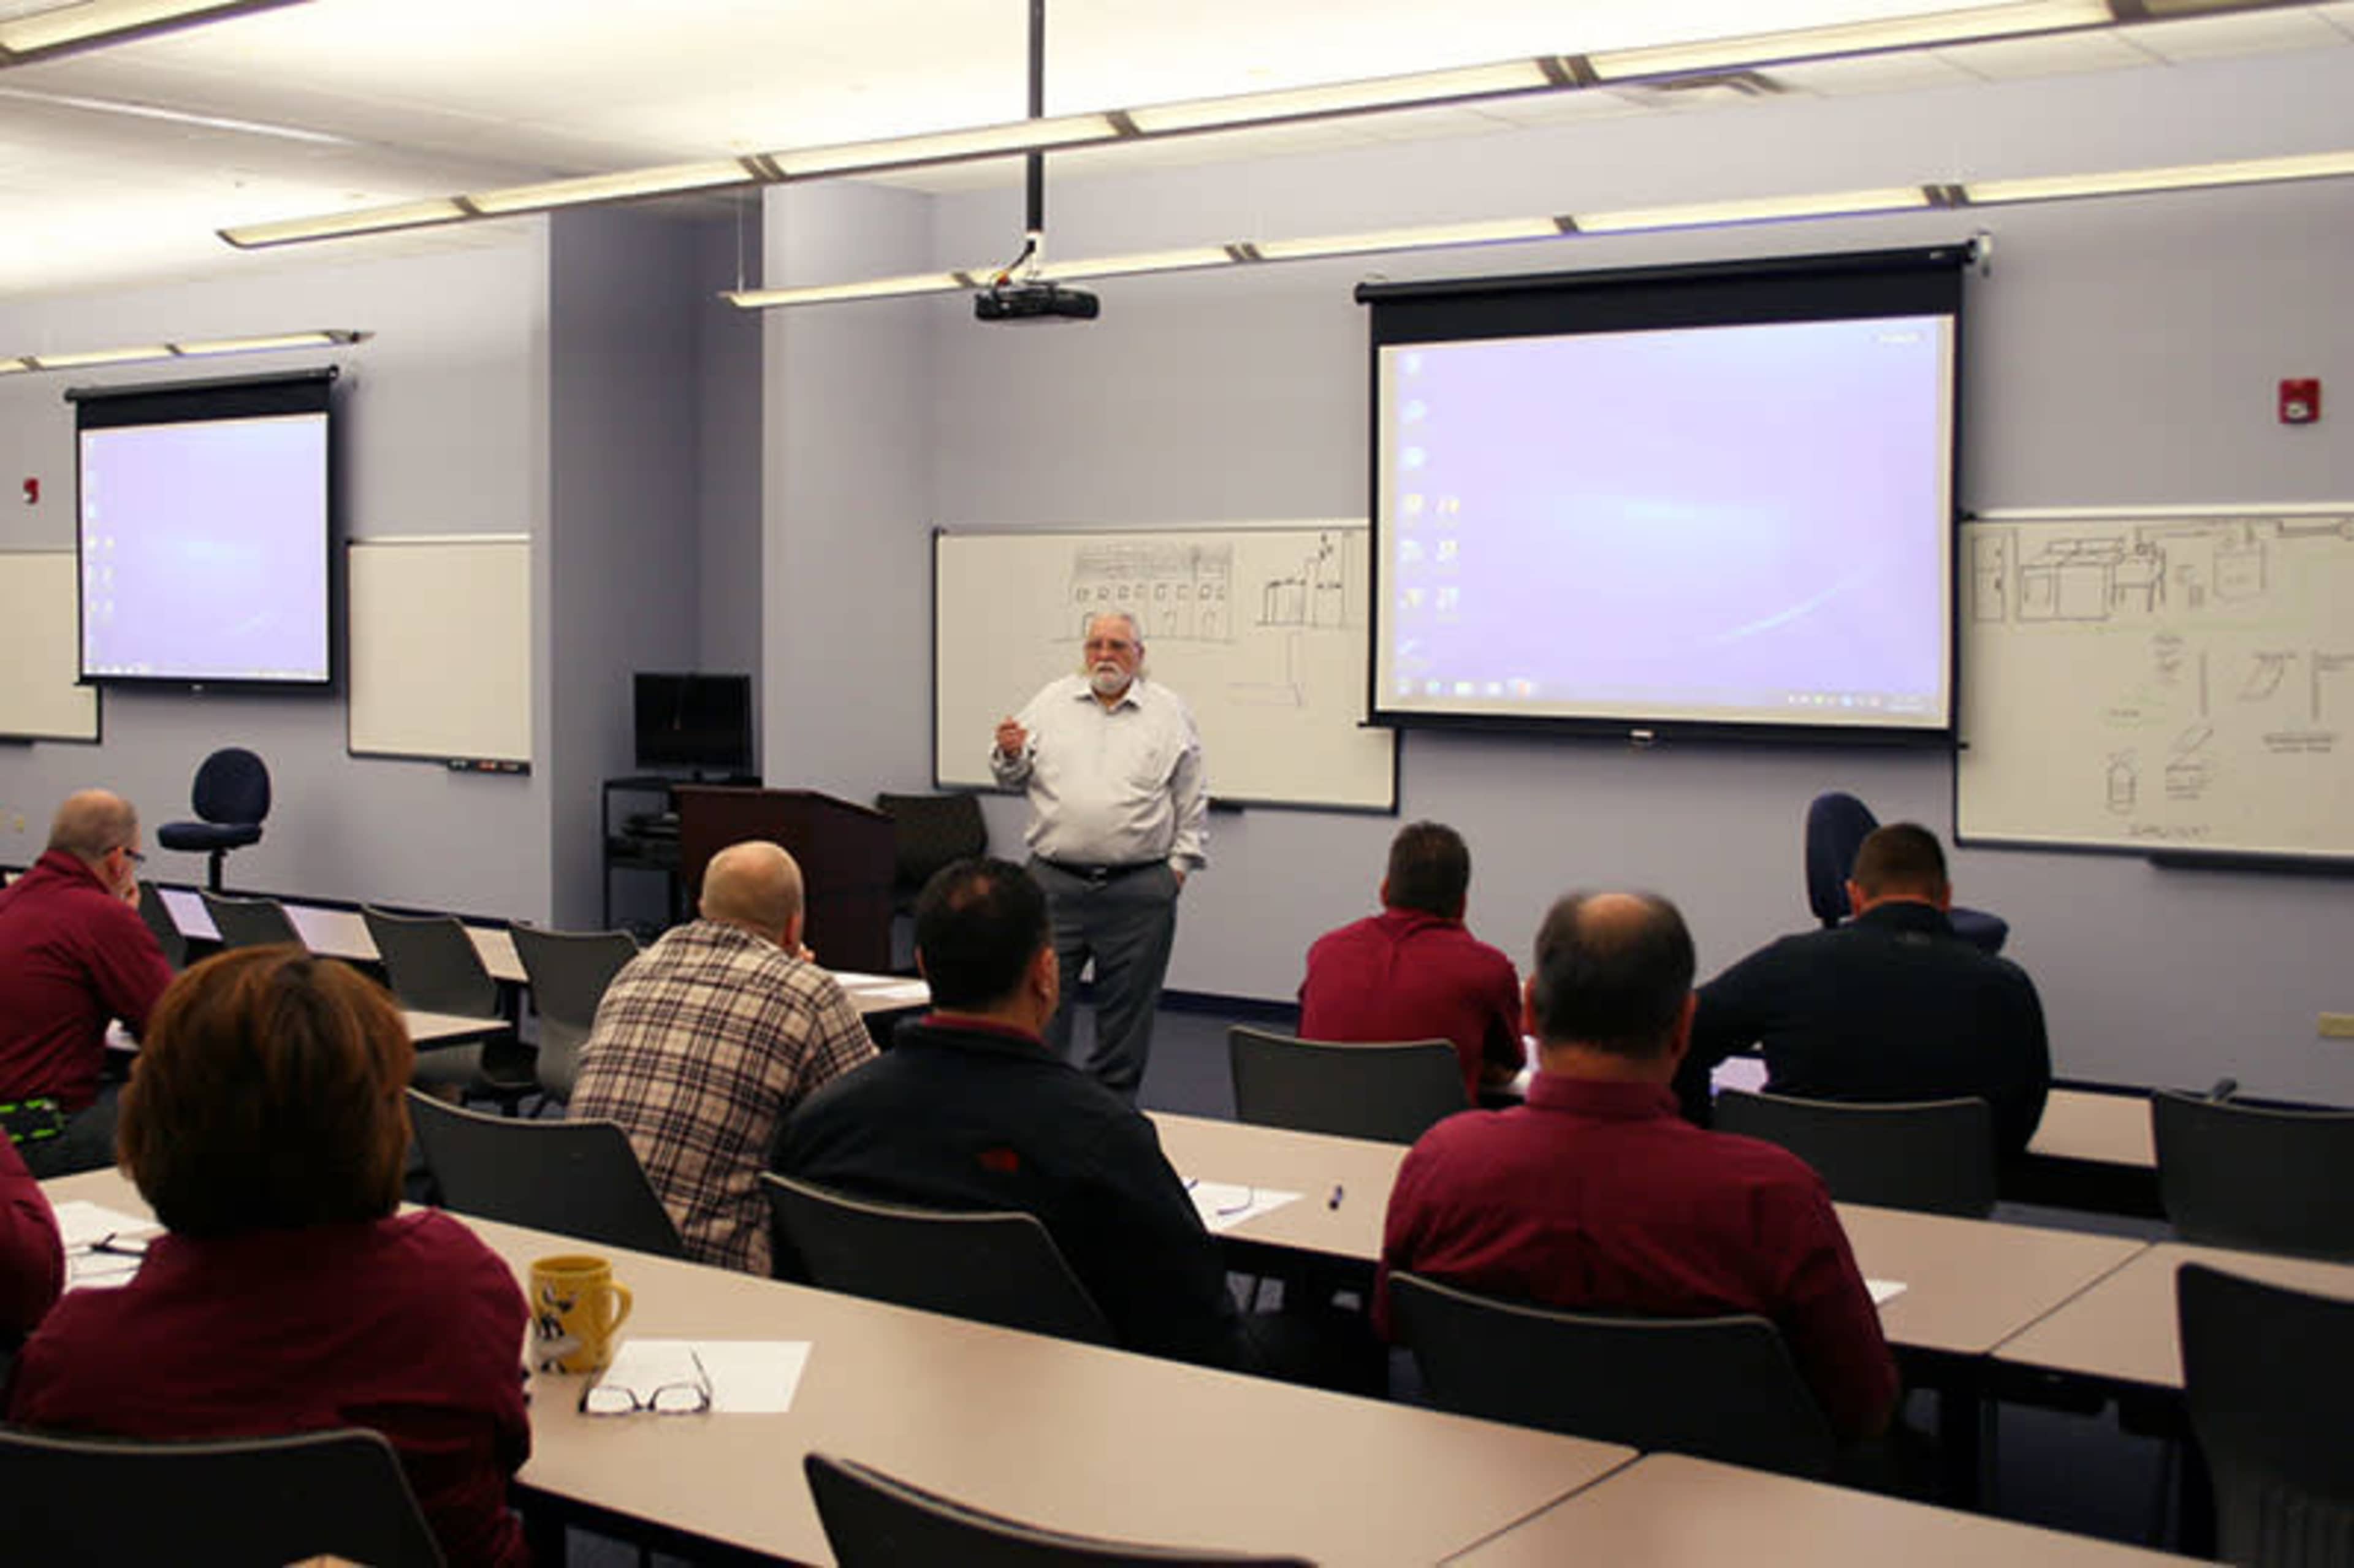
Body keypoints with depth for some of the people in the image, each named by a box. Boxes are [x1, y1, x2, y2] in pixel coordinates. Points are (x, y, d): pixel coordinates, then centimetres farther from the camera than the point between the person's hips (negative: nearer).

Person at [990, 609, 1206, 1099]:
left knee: (1127, 1008, 6)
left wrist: (1181, 863, 1)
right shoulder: (1051, 703, 9)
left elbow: (1193, 799, 7)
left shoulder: (1169, 713, 5)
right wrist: (1010, 754, -10)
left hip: (1138, 890, -1)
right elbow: (1015, 775, 11)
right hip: (1054, 882, 1)